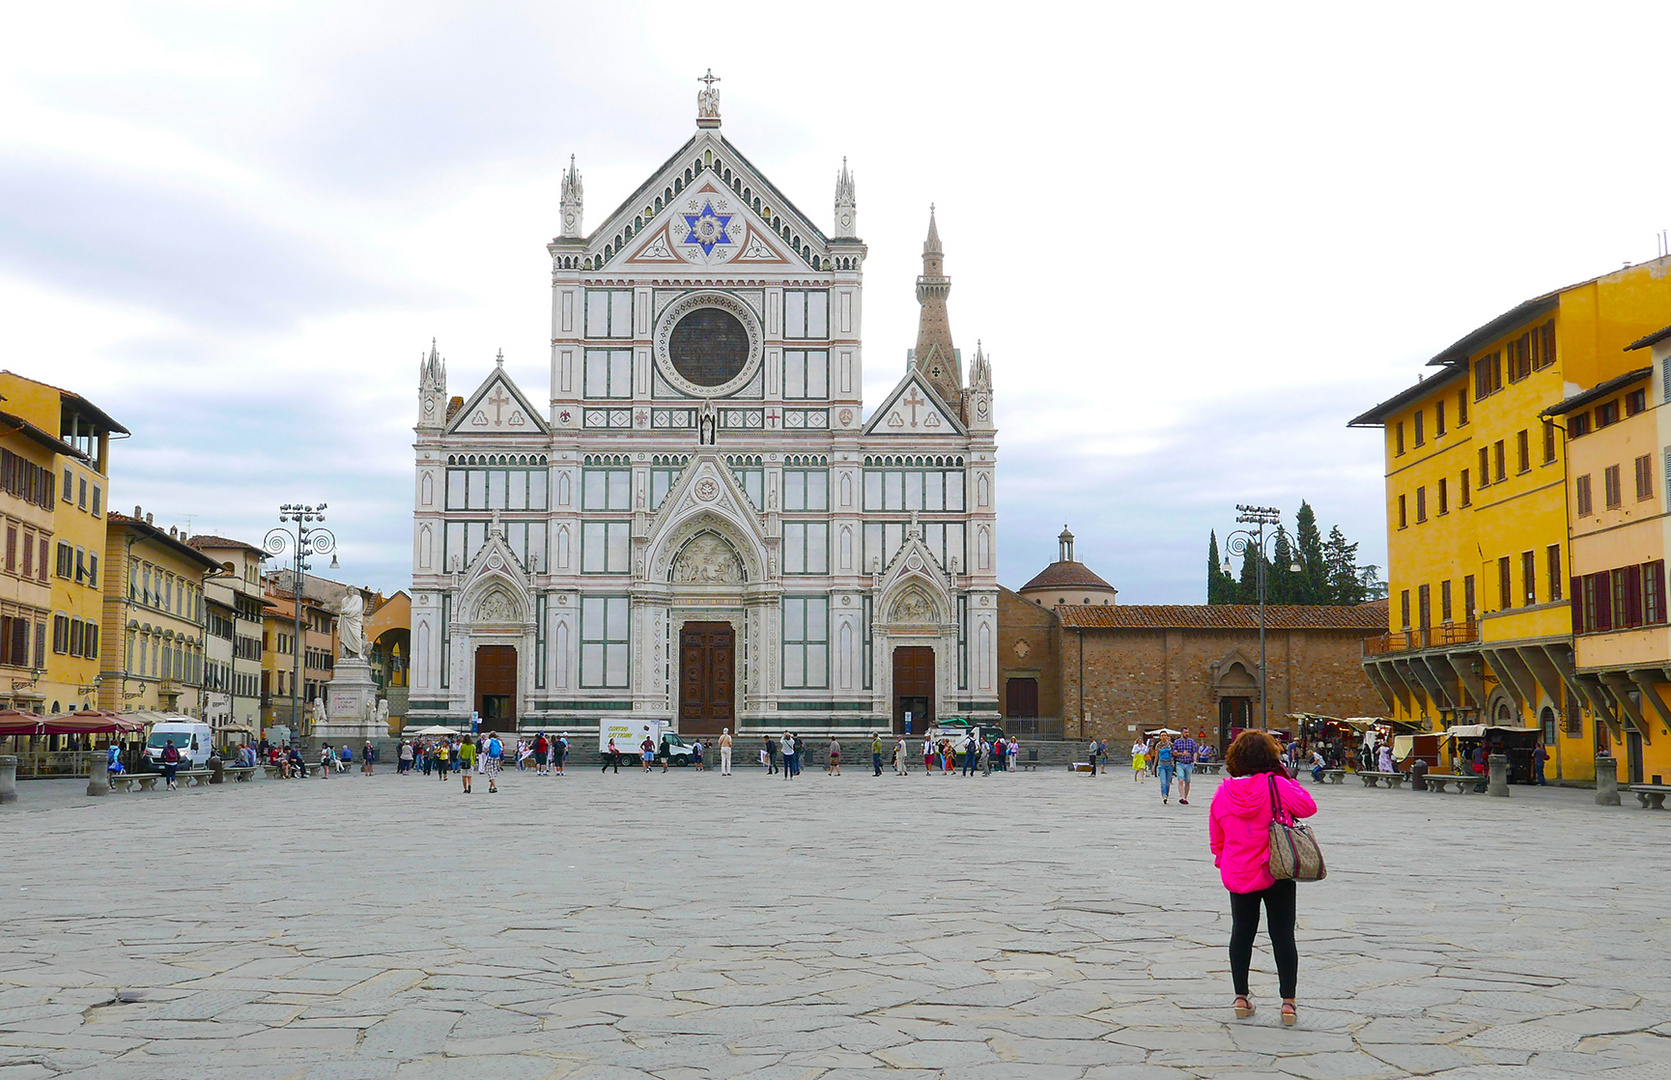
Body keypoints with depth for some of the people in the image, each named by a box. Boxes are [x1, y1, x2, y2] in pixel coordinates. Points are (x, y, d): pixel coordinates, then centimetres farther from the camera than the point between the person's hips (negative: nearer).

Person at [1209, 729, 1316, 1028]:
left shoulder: (1223, 792, -4)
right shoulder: (1277, 785, -15)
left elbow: (1215, 840, 4)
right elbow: (1308, 807, -4)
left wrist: (1224, 863, 19)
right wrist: (1289, 778, 1)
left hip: (1237, 877, 3)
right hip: (1276, 874, -2)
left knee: (1241, 933, 14)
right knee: (1283, 935, 6)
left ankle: (1241, 998, 19)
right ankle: (1288, 1001, 6)